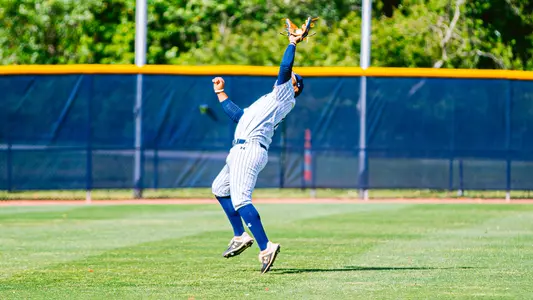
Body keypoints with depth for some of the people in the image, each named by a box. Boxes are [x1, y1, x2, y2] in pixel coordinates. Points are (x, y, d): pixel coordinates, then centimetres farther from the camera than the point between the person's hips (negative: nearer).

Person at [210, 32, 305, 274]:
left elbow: (285, 67, -13)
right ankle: (240, 236, 25)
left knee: (240, 200, -21)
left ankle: (266, 247, -28)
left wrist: (293, 43, -7)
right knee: (220, 188, 26)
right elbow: (237, 114, 35)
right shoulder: (268, 102, 30)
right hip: (241, 150, 10)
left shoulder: (284, 95, 4)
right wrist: (220, 92, 40)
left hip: (250, 149, -10)